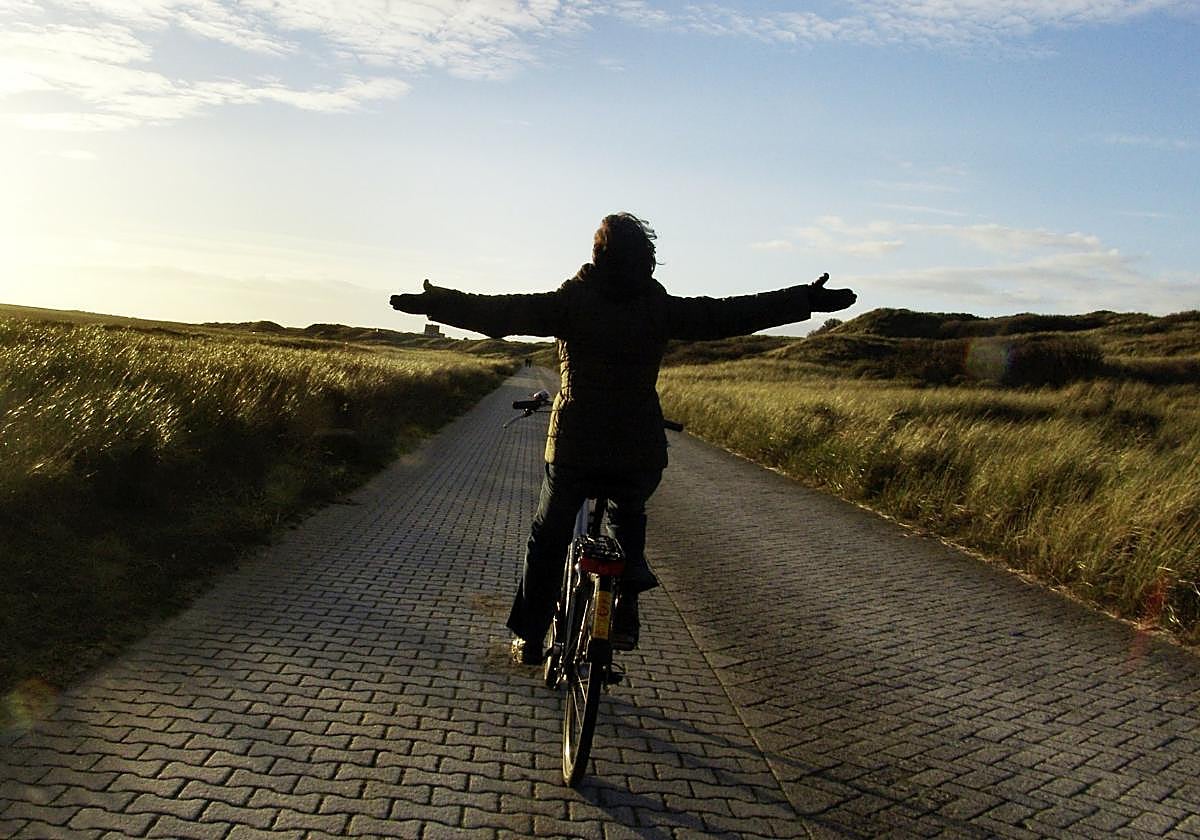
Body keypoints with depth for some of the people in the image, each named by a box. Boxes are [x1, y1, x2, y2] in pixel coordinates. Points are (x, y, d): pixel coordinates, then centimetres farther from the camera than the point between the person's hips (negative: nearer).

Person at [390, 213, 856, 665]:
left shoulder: (571, 302, -4)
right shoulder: (661, 309, -1)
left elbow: (502, 313, -7)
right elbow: (732, 314, 3)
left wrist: (434, 302, 2)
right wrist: (809, 299, 11)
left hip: (574, 446, -1)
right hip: (640, 451, 2)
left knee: (547, 540, 17)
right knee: (628, 518, 31)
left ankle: (529, 638, 24)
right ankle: (627, 604, 14)